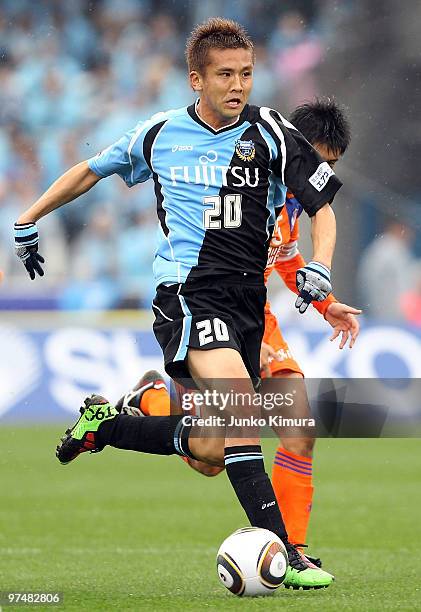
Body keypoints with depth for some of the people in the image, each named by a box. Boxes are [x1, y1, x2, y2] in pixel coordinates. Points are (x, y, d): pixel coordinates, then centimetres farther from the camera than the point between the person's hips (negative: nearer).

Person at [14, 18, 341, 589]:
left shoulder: (269, 133, 1)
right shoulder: (160, 134, 4)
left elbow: (322, 208, 4)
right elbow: (90, 171, 21)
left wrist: (318, 268, -15)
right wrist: (28, 221, 25)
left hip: (247, 300, 3)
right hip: (188, 291, -3)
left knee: (210, 450, 3)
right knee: (240, 410, -27)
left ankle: (104, 423, 29)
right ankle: (281, 552, -29)